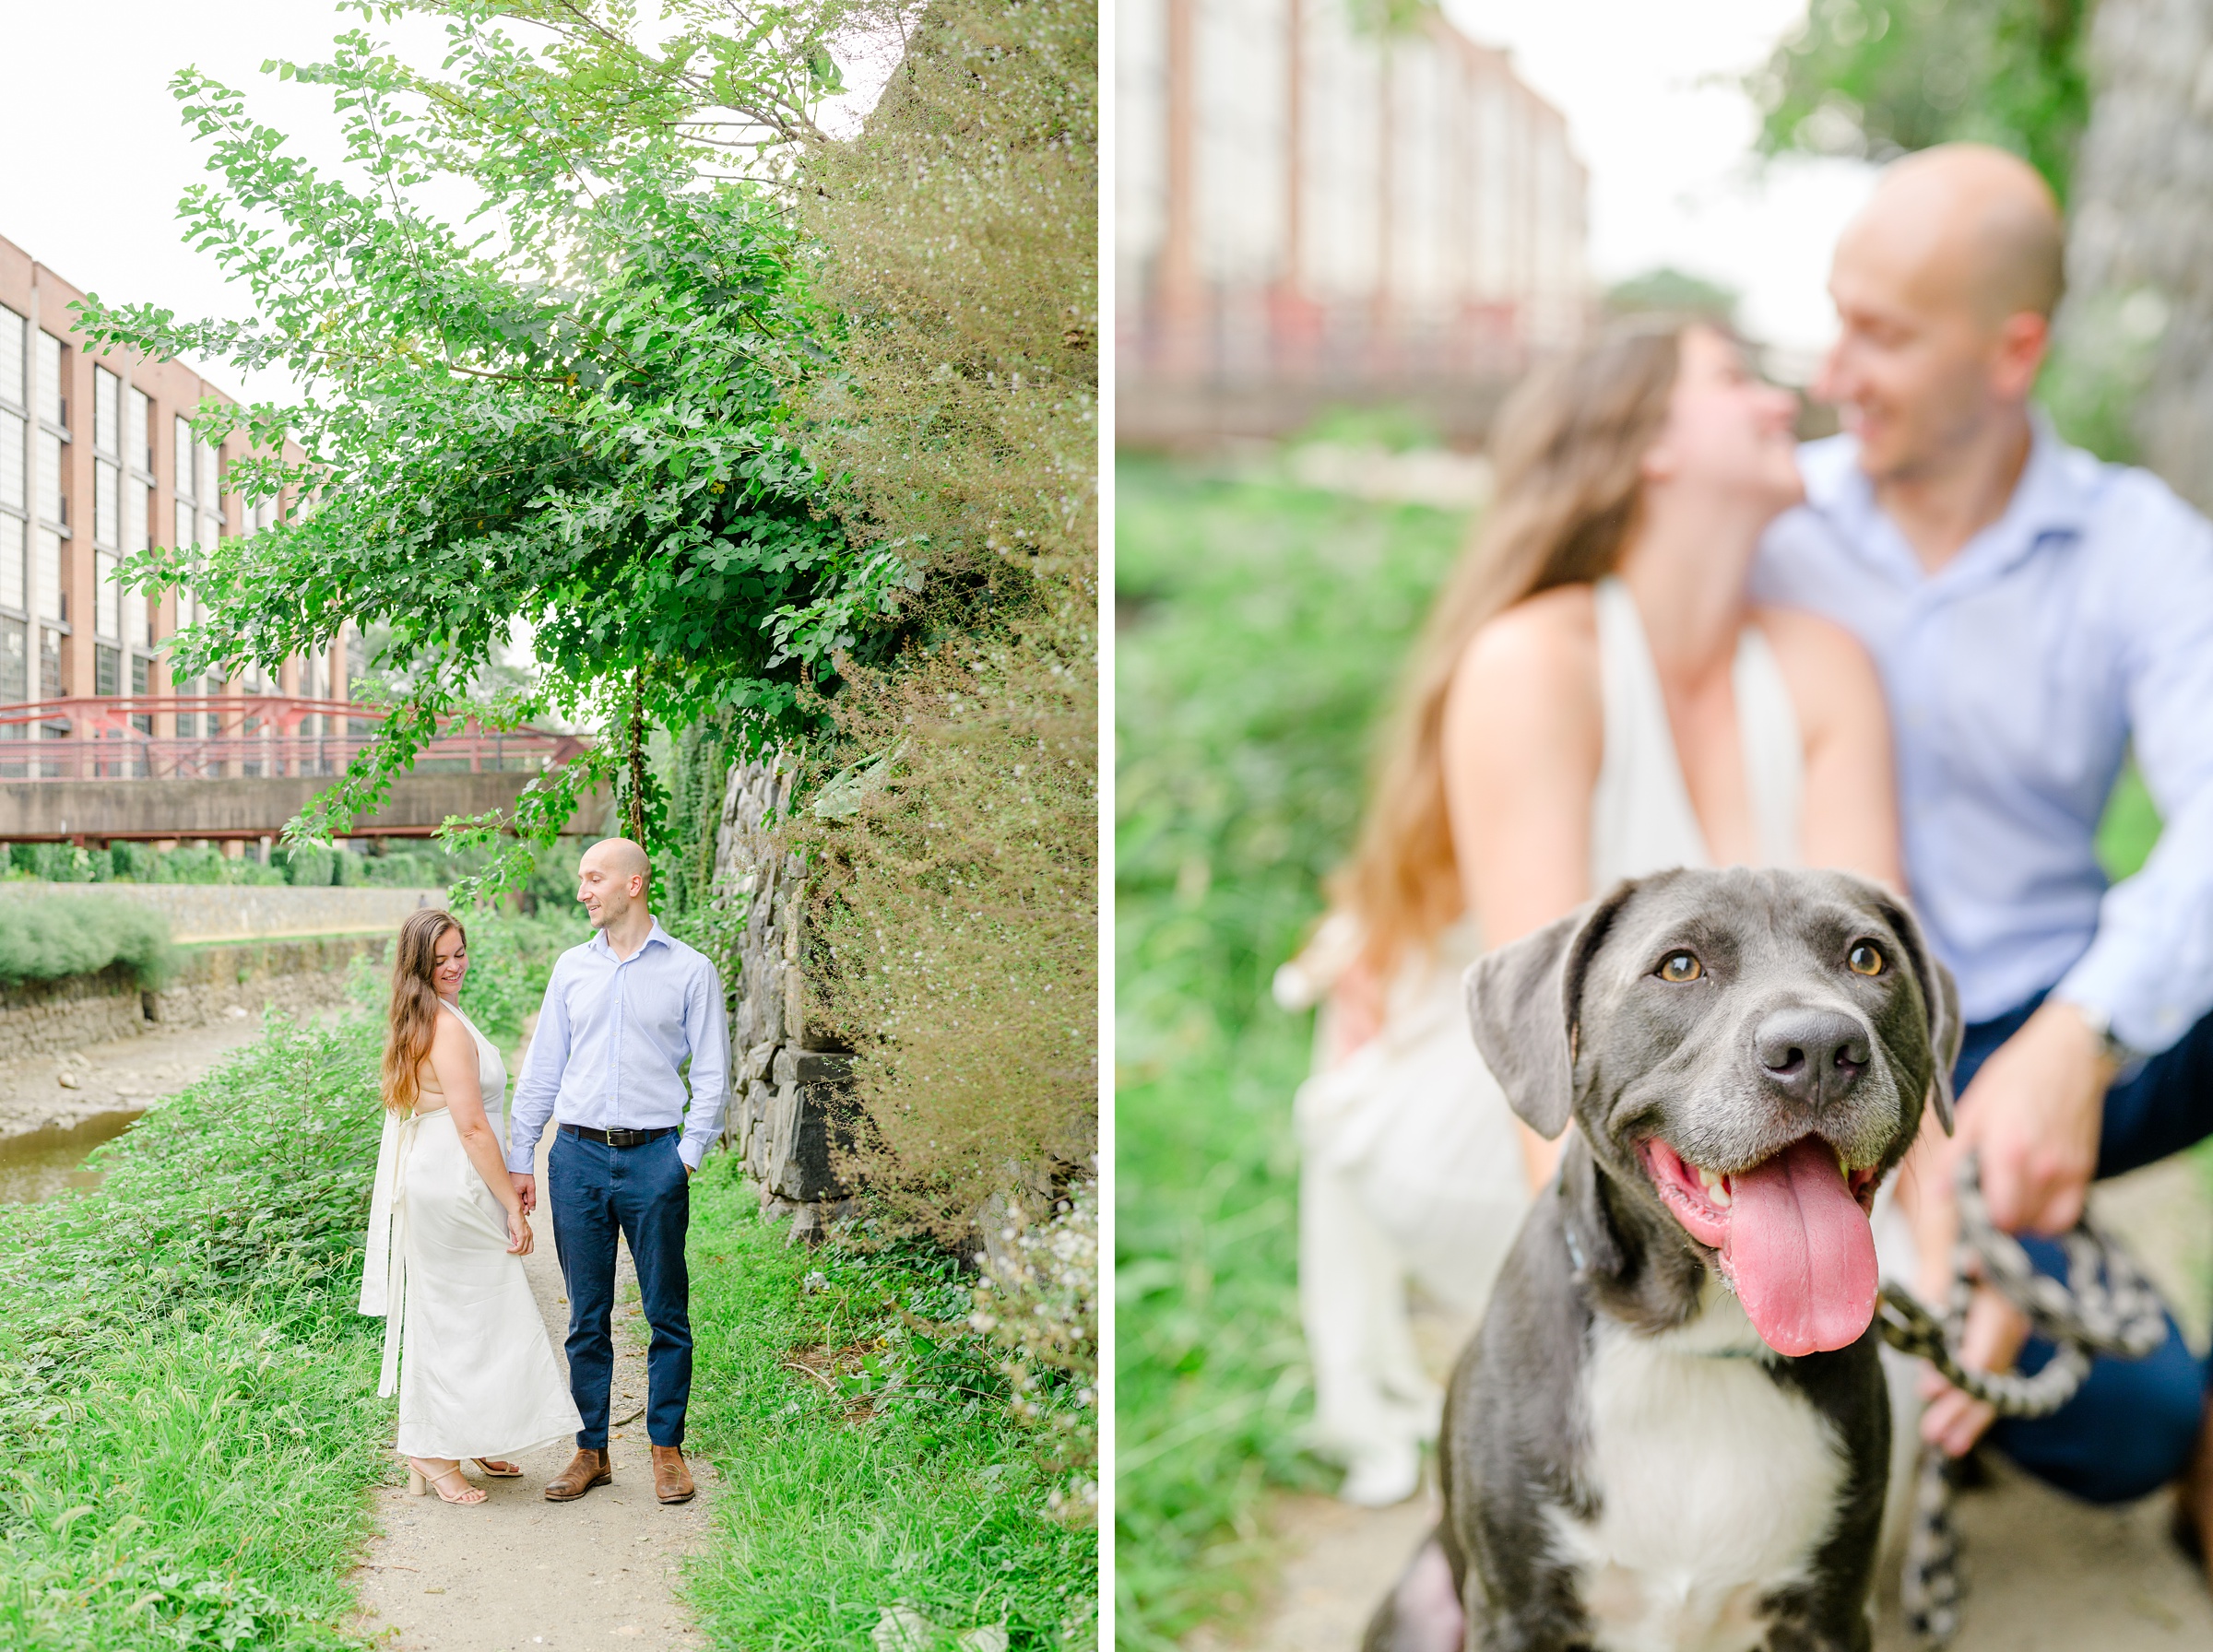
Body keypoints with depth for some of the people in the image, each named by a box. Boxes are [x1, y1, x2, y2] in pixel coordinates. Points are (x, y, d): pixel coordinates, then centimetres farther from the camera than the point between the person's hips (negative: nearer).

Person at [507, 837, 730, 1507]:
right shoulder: (572, 968, 10)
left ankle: (667, 1449, 15)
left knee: (667, 1313, 3)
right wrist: (520, 1160, 9)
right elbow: (541, 1070, 13)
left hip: (653, 1157, -3)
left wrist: (687, 1156, -7)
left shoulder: (690, 971, 1)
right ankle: (591, 1451, 16)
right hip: (577, 1156, 3)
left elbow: (711, 1075, 2)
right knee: (587, 1317, 7)